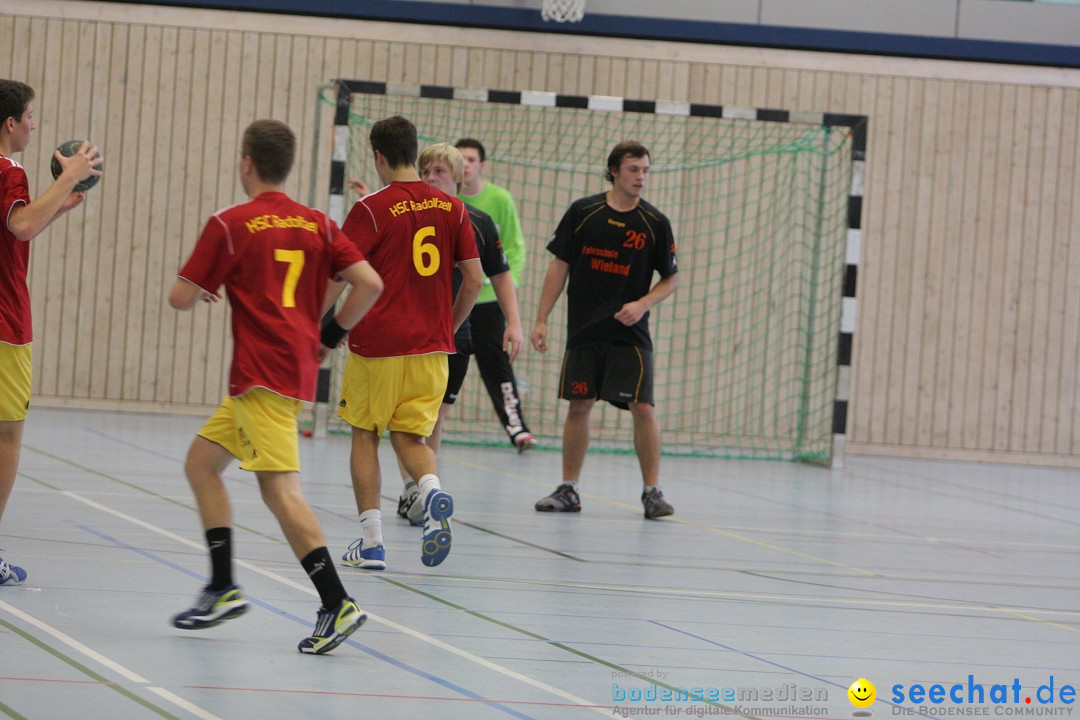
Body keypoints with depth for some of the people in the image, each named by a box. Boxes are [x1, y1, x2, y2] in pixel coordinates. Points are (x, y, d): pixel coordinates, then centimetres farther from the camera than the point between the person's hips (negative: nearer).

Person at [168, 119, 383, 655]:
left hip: (263, 373, -8)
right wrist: (330, 336, 14)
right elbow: (370, 283, 2)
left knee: (279, 488, -13)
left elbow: (181, 298, -3)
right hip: (299, 366, 8)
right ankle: (222, 588, 15)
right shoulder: (317, 224, 11)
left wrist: (199, 289, 20)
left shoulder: (229, 224, -5)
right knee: (201, 461, 18)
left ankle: (337, 604, -24)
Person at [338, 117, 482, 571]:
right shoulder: (451, 209, 4)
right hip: (432, 346, 4)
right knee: (409, 436, 14)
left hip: (377, 344, -4)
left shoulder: (371, 210, -9)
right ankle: (432, 489, -19)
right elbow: (474, 279, 5)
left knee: (365, 434, 11)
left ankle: (371, 541, 6)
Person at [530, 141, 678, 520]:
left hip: (631, 334, -1)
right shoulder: (582, 213, 0)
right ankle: (568, 490, 16)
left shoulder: (655, 223, -1)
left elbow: (671, 278, 7)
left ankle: (652, 491, -2)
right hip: (584, 330, 1)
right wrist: (541, 320, 0)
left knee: (643, 408, -10)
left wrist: (642, 304, -11)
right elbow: (560, 266, 4)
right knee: (578, 406, 6)